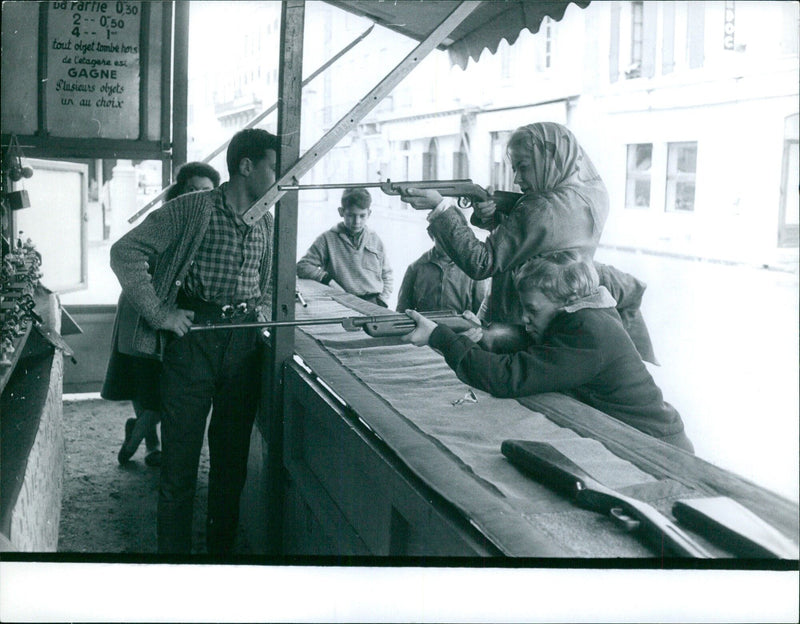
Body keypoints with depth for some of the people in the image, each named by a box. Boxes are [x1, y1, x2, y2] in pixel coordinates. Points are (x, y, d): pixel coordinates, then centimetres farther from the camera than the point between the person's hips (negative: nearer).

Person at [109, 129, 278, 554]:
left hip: (244, 342, 5)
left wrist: (261, 312, 12)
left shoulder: (266, 223, 12)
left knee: (232, 455, 12)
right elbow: (125, 252, -10)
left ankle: (222, 548, 26)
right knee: (180, 455, 0)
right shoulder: (192, 209, -7)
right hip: (192, 339, -5)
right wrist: (160, 314, -13)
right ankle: (173, 551, 14)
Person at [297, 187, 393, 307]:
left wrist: (381, 303, 6)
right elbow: (302, 267, 4)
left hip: (374, 303, 3)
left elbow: (387, 277, 22)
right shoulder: (327, 239, 7)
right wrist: (328, 279, -8)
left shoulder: (375, 240, 17)